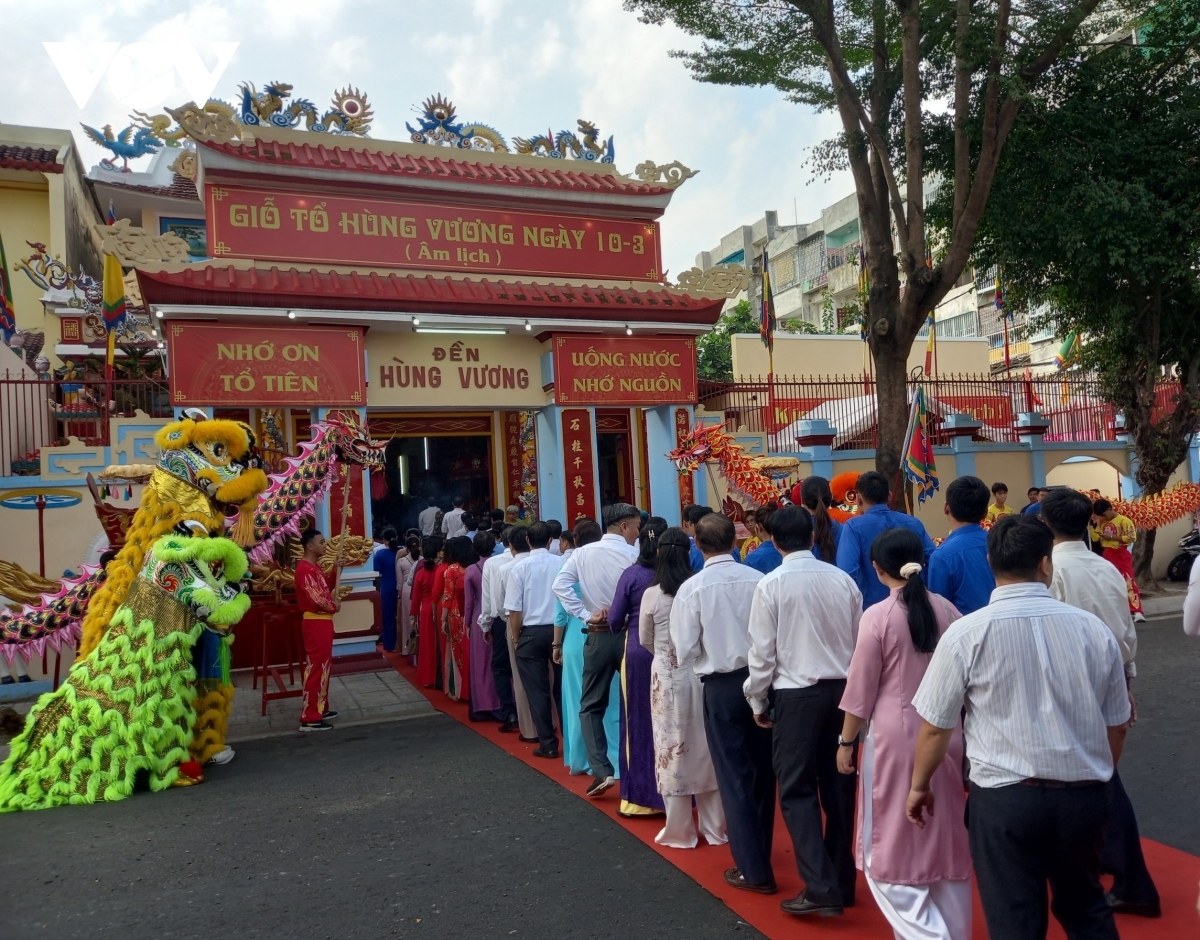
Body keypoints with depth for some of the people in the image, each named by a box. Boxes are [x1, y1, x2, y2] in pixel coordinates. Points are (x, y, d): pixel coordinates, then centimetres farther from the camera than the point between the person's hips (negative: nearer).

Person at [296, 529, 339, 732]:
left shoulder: (315, 567, 14)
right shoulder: (305, 569, -18)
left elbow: (326, 587, 20)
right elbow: (317, 599, -24)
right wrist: (334, 606, -7)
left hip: (322, 621, 11)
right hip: (315, 623, -11)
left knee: (323, 665, 17)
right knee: (316, 667, -8)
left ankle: (321, 709, 27)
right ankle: (309, 718, -4)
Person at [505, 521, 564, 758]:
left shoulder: (520, 568, -8)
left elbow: (514, 610, -8)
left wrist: (516, 637, 6)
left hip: (531, 633, -2)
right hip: (558, 630, 2)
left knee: (537, 690, 7)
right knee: (563, 686, 15)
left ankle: (548, 743, 11)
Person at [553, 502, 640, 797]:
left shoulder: (583, 553, 0)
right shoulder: (635, 555, -8)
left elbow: (560, 585, -9)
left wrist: (586, 614, -8)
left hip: (598, 637, 1)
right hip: (629, 635, -1)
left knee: (591, 706, 11)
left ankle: (602, 771, 0)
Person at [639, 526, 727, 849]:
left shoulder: (651, 595, -8)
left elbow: (645, 639, 5)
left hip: (666, 674, -1)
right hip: (701, 673, 2)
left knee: (672, 748, 9)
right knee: (706, 746, 13)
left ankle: (679, 830, 18)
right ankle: (714, 827, 23)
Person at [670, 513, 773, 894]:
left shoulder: (692, 588, -12)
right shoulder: (759, 580, -8)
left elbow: (686, 652, -8)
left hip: (722, 686, -3)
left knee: (735, 776, 7)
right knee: (762, 768, 19)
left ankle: (754, 870, 12)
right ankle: (759, 849, 37)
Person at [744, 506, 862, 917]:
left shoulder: (772, 584, -10)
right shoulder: (843, 579, 1)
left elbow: (763, 651, -8)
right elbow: (860, 641, 6)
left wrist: (758, 701, 5)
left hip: (796, 693, -4)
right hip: (842, 689, 5)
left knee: (797, 791, 3)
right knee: (838, 785, 14)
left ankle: (821, 888, -2)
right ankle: (842, 880, 25)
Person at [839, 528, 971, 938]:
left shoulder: (877, 616, -13)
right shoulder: (946, 610, 0)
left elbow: (860, 689, -8)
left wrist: (846, 742, 3)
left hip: (896, 736, -5)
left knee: (892, 847, 7)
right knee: (946, 840, 17)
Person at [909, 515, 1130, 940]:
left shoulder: (966, 634, -12)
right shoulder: (1095, 629, -3)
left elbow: (935, 726, -6)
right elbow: (1116, 726, 8)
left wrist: (919, 786, 10)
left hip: (1006, 798, -4)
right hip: (1084, 797, 4)